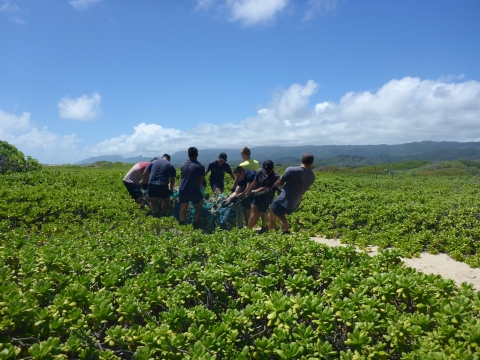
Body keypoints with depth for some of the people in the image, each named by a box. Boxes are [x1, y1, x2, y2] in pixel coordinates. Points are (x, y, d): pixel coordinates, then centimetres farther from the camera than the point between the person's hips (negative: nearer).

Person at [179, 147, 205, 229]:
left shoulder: (183, 164, 10)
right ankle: (196, 227, 10)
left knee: (183, 208, 22)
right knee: (198, 207, 16)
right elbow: (201, 181, 3)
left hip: (182, 190, 4)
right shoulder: (200, 166, -3)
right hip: (194, 191, -4)